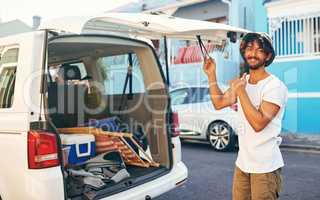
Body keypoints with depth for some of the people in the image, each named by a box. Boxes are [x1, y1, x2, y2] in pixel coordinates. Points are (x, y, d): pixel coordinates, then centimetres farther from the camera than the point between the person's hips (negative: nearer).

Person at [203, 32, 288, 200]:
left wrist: (240, 91, -22)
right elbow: (218, 103, 14)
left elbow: (258, 123, -24)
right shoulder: (242, 82, 9)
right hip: (242, 162, 7)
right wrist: (211, 75, 7)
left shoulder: (275, 86, -15)